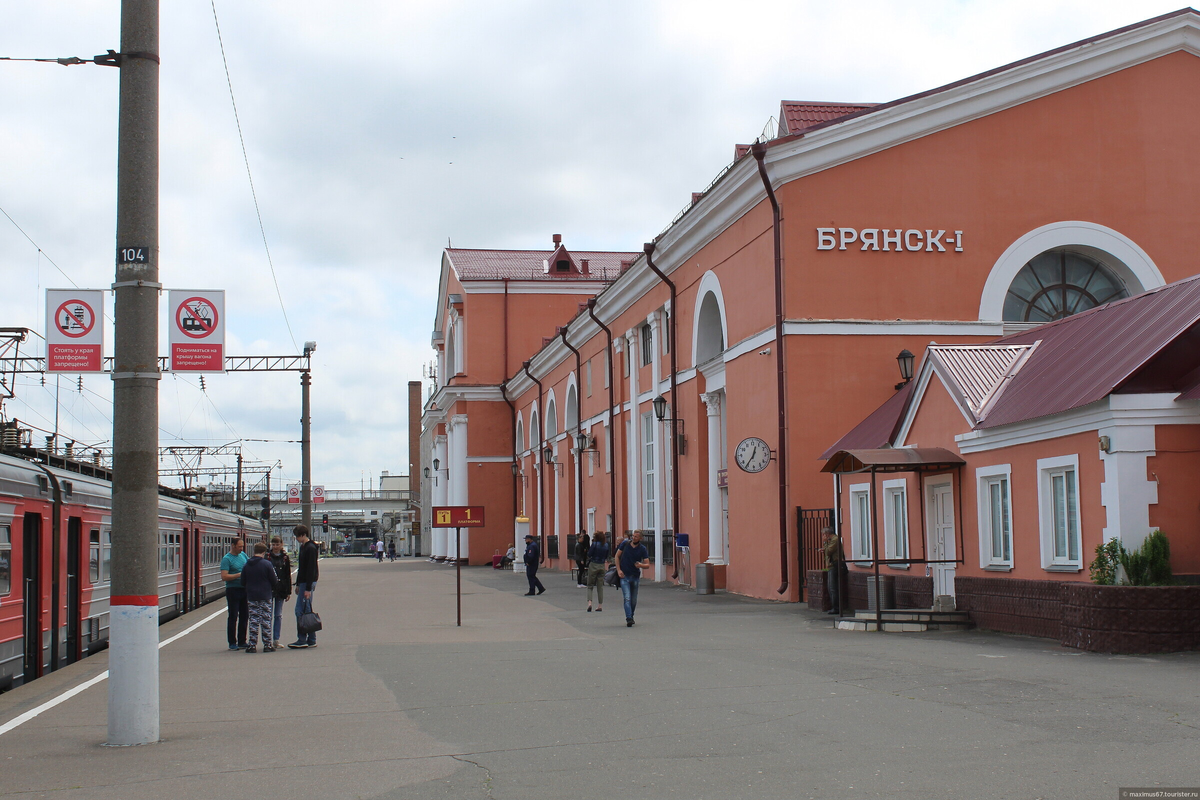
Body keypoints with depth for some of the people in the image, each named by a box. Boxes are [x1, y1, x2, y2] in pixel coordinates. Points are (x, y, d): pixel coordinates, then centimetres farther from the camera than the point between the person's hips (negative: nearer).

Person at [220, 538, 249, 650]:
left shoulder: (243, 555, 11)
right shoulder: (227, 559, -9)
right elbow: (224, 577, -17)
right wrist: (239, 575, -20)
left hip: (244, 589, 7)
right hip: (233, 590, -7)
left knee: (245, 616, 9)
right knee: (233, 617, -3)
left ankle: (242, 641, 18)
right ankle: (232, 643, 2)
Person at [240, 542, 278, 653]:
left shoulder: (246, 565, 1)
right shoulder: (267, 564, -10)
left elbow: (243, 583, 5)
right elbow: (274, 581, -7)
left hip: (251, 597, 3)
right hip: (265, 597, -3)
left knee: (253, 621, 6)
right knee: (266, 621, 3)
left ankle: (252, 645, 3)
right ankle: (267, 645, 5)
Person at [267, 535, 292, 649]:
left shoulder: (285, 558, 6)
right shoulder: (267, 557, 0)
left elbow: (288, 575, 8)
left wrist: (288, 591, 5)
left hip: (281, 589, 2)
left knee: (279, 615, 6)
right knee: (268, 614, -3)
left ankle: (276, 640, 11)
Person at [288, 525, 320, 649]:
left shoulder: (310, 548, -15)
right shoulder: (303, 547, 15)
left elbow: (311, 569, -20)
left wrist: (308, 588, -22)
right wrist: (298, 584, 21)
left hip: (308, 583, -10)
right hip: (303, 582, 10)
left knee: (300, 611, -9)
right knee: (306, 611, 10)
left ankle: (302, 640, -6)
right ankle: (311, 640, 13)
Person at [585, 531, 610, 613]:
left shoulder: (595, 544, -13)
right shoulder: (606, 545, 2)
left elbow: (589, 554, -9)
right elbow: (606, 556, 10)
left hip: (593, 565, -4)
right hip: (602, 566, 4)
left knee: (590, 585, 4)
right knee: (600, 586, 10)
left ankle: (589, 602, -14)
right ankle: (600, 605, 8)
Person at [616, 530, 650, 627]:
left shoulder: (643, 549, -3)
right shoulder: (625, 544, -2)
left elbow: (647, 565, -4)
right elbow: (617, 556, 7)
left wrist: (641, 565, -27)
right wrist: (618, 570, -4)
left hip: (635, 576, 2)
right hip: (624, 576, -2)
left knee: (633, 600, 11)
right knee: (627, 598, -15)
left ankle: (631, 617, 31)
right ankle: (629, 619, -21)